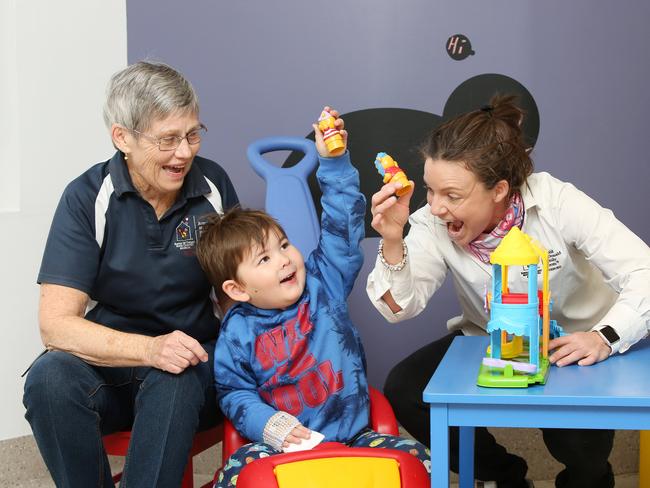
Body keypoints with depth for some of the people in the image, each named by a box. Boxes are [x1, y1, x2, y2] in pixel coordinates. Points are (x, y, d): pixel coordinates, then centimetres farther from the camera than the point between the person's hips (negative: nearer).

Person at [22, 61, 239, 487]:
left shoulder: (213, 184, -2)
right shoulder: (88, 198, -9)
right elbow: (56, 324, -16)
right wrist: (148, 349, -32)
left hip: (195, 361, 0)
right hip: (110, 357, 0)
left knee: (173, 382, -34)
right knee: (50, 378, -31)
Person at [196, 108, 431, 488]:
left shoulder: (323, 282, 3)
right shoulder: (237, 334, -1)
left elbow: (343, 224, 2)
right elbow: (236, 395, 3)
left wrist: (334, 162, -7)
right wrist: (270, 425, -15)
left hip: (353, 434, 2)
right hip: (282, 444, -1)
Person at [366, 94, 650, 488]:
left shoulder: (557, 203, -25)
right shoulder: (433, 225, -16)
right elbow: (401, 308, -21)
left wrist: (605, 337, -42)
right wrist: (392, 242, -38)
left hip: (578, 345, -3)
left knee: (577, 439, -29)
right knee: (403, 391, -16)